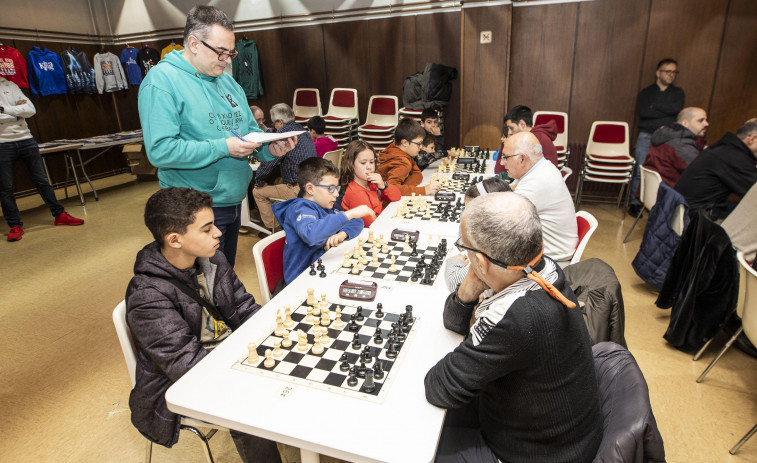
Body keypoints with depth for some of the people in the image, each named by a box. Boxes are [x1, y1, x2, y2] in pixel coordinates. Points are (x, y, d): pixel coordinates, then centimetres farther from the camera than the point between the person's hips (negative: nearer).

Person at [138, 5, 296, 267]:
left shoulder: (228, 82, 10)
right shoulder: (162, 80, -15)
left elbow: (250, 130, 14)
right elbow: (160, 150, -24)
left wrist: (269, 149, -8)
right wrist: (223, 148, -25)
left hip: (233, 201, 7)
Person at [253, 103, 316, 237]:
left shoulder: (284, 131, -14)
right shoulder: (302, 130, 15)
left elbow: (270, 160, -16)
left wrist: (259, 181, 2)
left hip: (297, 189, -9)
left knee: (258, 192, 7)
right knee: (273, 181, 31)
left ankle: (274, 229, 14)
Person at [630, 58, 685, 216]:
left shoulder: (678, 93, 16)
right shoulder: (646, 92, 11)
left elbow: (677, 108, -6)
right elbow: (643, 111, -8)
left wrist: (654, 106, -4)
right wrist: (667, 111, -5)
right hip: (646, 137, -1)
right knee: (640, 171, -7)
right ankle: (635, 203, 3)